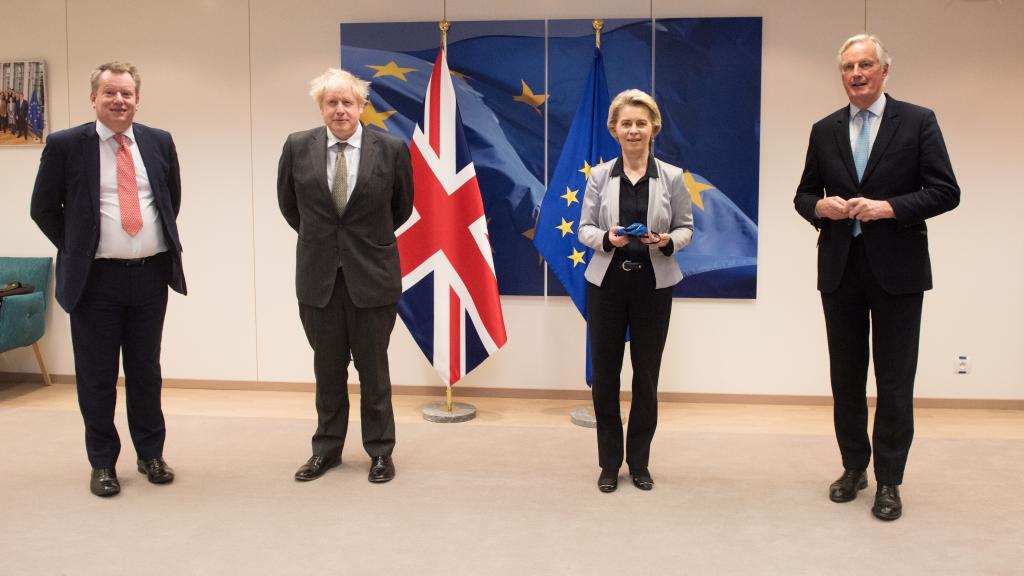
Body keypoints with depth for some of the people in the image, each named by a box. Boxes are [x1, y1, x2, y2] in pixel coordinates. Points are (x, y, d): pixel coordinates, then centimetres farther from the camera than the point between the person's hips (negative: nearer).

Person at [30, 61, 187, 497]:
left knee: (146, 370, 14)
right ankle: (102, 463, 22)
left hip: (151, 274, 3)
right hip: (96, 279, -2)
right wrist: (76, 252, 2)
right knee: (97, 376, 7)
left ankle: (151, 454, 28)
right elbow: (43, 208, 4)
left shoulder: (159, 142, 5)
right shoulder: (65, 145, -4)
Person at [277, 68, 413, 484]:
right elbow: (288, 204, 14)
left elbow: (402, 208, 9)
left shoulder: (391, 149, -6)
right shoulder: (297, 147, -2)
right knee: (327, 369, 12)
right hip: (318, 276, 2)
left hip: (372, 275, -2)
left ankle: (380, 450, 22)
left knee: (373, 368, 8)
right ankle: (327, 448, 27)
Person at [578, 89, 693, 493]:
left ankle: (639, 462, 25)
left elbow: (686, 227, 5)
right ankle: (609, 463, 22)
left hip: (653, 285, 0)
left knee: (646, 376, 8)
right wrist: (606, 238, -19)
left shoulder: (672, 177, 0)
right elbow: (584, 228, 2)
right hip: (607, 283, 0)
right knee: (604, 375, 6)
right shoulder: (599, 176, 1)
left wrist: (668, 241, -17)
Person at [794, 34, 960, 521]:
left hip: (896, 270, -3)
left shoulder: (918, 122, -2)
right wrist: (819, 206, -10)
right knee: (845, 377, 12)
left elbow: (945, 192, -7)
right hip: (840, 270, 4)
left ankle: (889, 480, 15)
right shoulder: (824, 130, 9)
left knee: (895, 381, 3)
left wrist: (888, 207, -19)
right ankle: (854, 467, 27)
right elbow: (804, 194, 13)